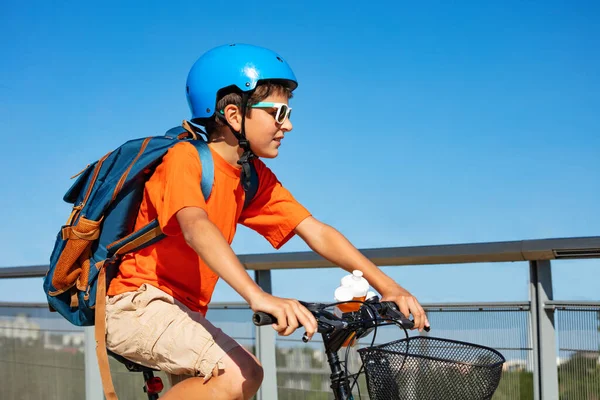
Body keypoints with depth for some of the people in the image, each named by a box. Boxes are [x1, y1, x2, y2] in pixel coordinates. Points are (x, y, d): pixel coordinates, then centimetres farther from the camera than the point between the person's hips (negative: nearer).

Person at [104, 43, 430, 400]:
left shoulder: (255, 178, 5)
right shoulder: (185, 157, -18)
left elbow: (315, 232, -2)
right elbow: (196, 228, -37)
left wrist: (385, 284, -14)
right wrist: (258, 297, -51)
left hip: (181, 307, 9)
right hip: (134, 302, -9)